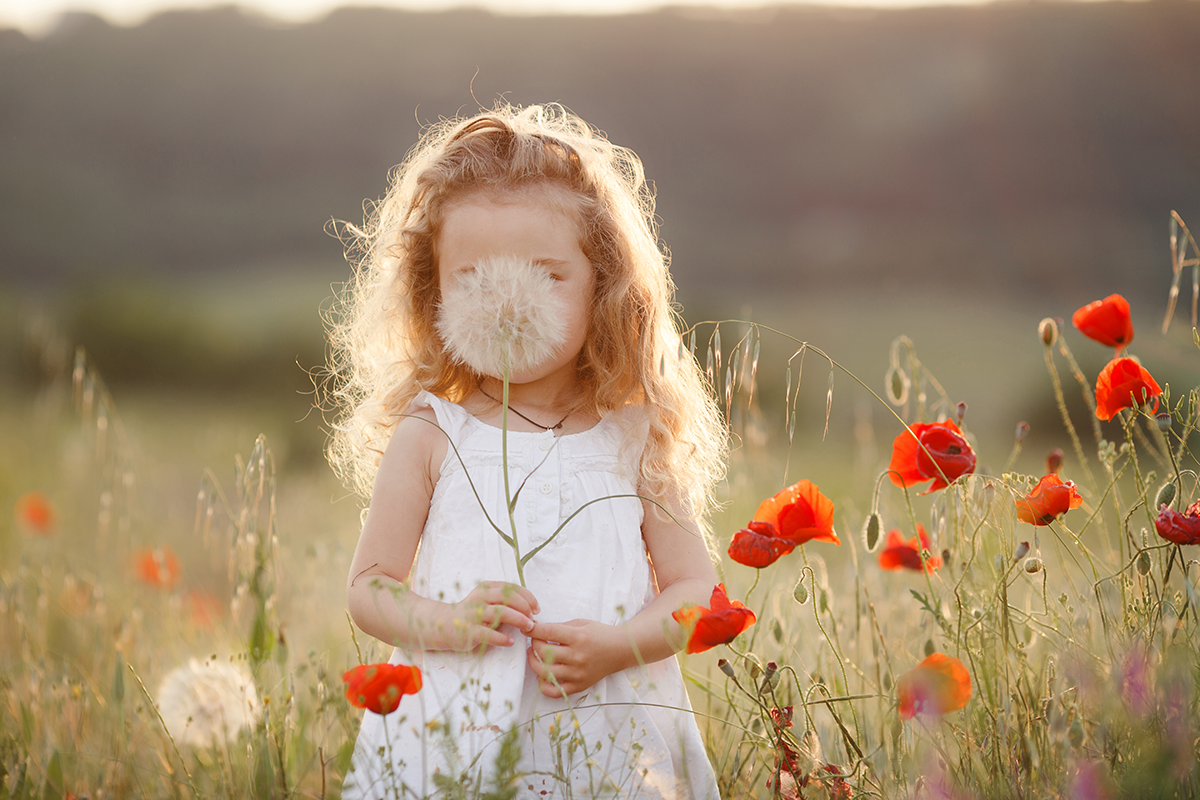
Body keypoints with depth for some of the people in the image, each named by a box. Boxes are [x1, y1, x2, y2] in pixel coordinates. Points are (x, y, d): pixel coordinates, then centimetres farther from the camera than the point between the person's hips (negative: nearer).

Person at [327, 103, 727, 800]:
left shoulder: (635, 438, 1)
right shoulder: (430, 436, -1)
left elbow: (695, 586, 3)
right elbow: (371, 586, 3)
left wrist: (617, 645, -15)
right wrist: (447, 623, -16)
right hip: (452, 743, -1)